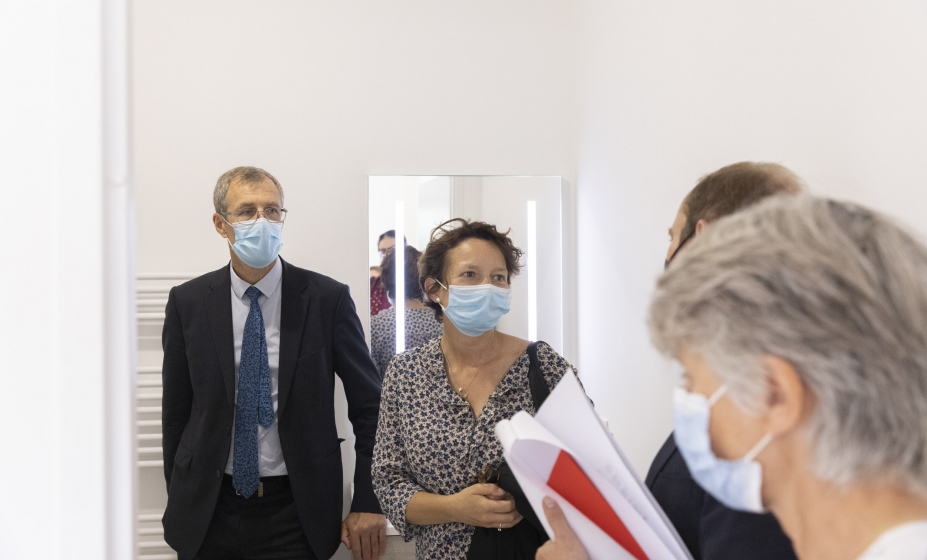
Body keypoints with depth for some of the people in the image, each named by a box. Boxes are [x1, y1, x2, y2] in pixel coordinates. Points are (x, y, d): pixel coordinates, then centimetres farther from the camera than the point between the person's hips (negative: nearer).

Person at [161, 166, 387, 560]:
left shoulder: (327, 298, -5)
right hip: (209, 513, 2)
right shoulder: (187, 302, 0)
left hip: (295, 515, -1)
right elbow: (176, 410, 6)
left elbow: (369, 406, -2)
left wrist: (368, 505, -6)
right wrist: (180, 504, 6)